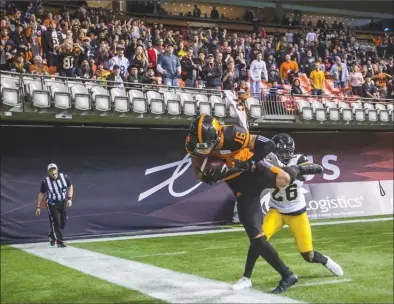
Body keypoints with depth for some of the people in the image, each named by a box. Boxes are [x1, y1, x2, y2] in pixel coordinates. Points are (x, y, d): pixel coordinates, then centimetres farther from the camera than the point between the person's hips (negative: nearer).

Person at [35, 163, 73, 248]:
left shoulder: (64, 177, -9)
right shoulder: (45, 181, -15)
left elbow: (70, 187, 8)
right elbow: (41, 194, -3)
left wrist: (69, 199, -3)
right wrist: (38, 207, -3)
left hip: (63, 203, 4)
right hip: (52, 204, -3)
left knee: (63, 222, 7)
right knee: (56, 222, -8)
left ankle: (52, 235, 32)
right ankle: (59, 242, 1)